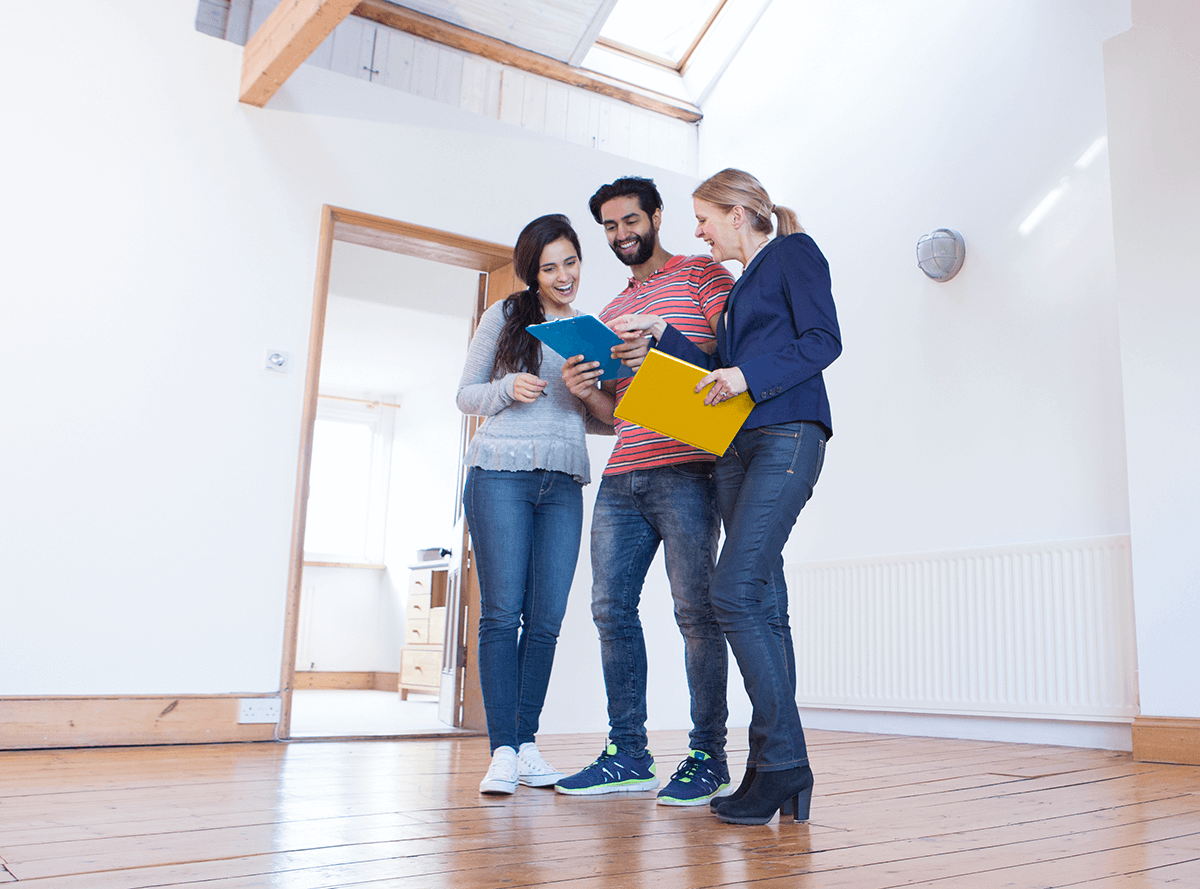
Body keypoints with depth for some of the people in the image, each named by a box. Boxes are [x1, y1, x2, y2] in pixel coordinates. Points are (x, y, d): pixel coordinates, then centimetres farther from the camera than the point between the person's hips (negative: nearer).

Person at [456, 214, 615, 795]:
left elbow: (609, 421, 17)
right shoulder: (505, 316, 9)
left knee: (546, 618, 0)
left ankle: (526, 742, 10)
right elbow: (466, 394, 10)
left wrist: (591, 395, -5)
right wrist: (509, 388, -10)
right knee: (502, 611, -6)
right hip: (500, 473, -3)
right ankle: (502, 750, -2)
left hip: (564, 483, 3)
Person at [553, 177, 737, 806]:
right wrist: (587, 389, 4)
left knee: (696, 610, -6)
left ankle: (707, 757, 2)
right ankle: (627, 754, 10)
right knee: (612, 607, 2)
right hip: (620, 478, 7)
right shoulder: (612, 311, 26)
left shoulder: (702, 275, 8)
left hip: (684, 470, -7)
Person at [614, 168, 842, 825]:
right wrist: (661, 336, 21)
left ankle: (780, 758, -13)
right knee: (763, 605, 1)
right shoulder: (743, 284, 28)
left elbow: (823, 340, -8)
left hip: (787, 436, -8)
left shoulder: (793, 252, 5)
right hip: (739, 447, 8)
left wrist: (750, 373, -18)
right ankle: (782, 774, 2)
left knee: (735, 592, -19)